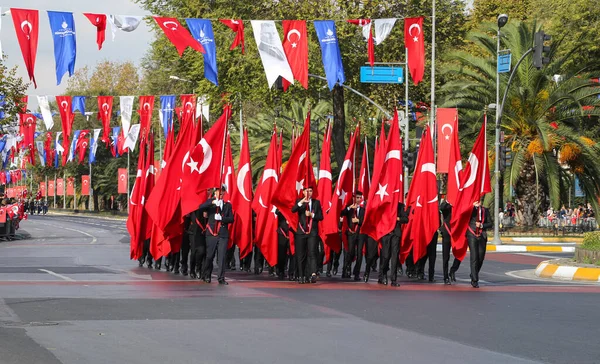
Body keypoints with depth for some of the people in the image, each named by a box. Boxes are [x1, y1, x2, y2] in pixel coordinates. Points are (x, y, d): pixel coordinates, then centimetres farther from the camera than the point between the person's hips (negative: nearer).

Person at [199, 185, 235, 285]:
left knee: (222, 256, -5)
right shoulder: (210, 202, 8)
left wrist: (222, 218, -10)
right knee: (209, 256, 2)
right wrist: (212, 202, -23)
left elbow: (231, 219, 8)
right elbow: (201, 208, -11)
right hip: (211, 233, -1)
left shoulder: (228, 205, 15)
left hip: (223, 234, 1)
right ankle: (207, 276, 18)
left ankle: (221, 278, -2)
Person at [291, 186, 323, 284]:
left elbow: (321, 217, 7)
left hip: (312, 232, -1)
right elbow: (293, 210, -12)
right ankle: (301, 276, 9)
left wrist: (312, 215, -10)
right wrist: (302, 202, -24)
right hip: (301, 232, 1)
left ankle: (313, 274, -25)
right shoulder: (299, 201, 8)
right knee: (301, 255, 4)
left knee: (312, 253, -13)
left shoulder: (316, 202, 10)